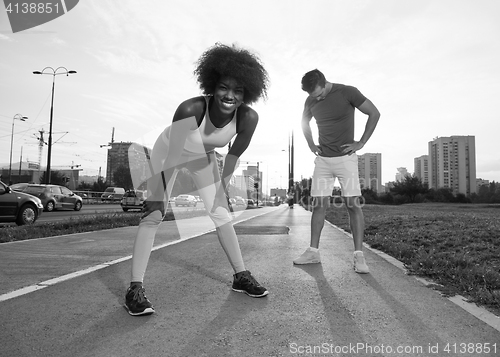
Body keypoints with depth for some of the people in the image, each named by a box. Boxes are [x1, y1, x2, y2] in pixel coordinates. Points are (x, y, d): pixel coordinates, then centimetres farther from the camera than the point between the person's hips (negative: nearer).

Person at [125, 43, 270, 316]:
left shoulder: (248, 118, -29)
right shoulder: (191, 109, -40)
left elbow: (234, 155, -12)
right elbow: (173, 155, -32)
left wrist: (223, 186, -2)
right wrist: (158, 196, -26)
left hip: (203, 157, 4)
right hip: (169, 151, -3)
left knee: (222, 214, 3)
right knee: (152, 215, -11)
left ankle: (241, 276, 17)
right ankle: (135, 288, -4)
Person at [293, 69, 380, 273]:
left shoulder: (347, 92, -8)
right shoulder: (311, 101, 5)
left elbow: (374, 113, -3)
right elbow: (304, 122, 24)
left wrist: (361, 143, -7)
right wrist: (311, 145, 11)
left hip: (345, 158, -3)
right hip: (322, 159, 4)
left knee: (353, 204, -9)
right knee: (319, 204, 0)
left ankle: (359, 256, -5)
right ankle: (313, 252, 6)